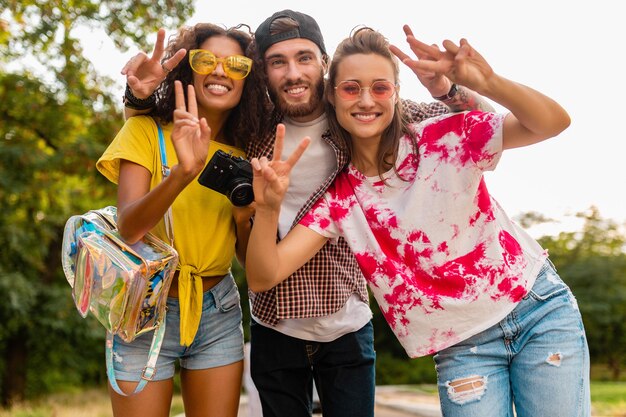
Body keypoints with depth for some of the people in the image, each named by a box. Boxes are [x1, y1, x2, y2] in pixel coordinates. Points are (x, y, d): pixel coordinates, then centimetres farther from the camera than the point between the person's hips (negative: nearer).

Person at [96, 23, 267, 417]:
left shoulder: (243, 152, 3)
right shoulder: (146, 130, -7)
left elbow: (249, 259, 5)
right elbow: (129, 227, -22)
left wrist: (243, 219, -15)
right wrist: (184, 171, -37)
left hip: (218, 312, 3)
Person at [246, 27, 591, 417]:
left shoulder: (444, 139, -10)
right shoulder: (339, 199, -4)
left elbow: (554, 123, -18)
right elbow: (265, 276, -12)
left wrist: (489, 83, -36)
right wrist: (269, 208, -32)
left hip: (538, 308, -1)